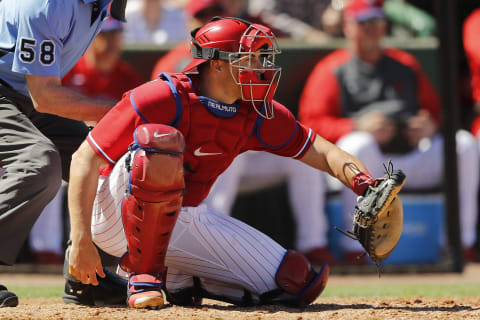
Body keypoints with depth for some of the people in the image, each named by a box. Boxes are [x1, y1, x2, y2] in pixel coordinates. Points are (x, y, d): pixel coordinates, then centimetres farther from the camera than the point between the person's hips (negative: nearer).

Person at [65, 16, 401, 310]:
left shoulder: (257, 116, -2)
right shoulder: (164, 99, -21)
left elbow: (322, 152, 3)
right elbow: (85, 159, -22)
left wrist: (363, 183, -19)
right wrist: (81, 242, -30)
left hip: (187, 221, 6)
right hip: (115, 212, -6)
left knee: (297, 280, -4)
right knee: (160, 142, -38)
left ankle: (174, 279, 9)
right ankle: (144, 275, -23)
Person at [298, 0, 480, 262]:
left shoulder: (406, 64, 23)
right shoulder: (331, 71, 8)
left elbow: (433, 107, 26)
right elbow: (311, 123, -4)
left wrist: (430, 126, 0)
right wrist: (357, 127, -19)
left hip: (413, 159, 5)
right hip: (369, 164, -5)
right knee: (359, 144, -39)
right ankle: (355, 248, -32)